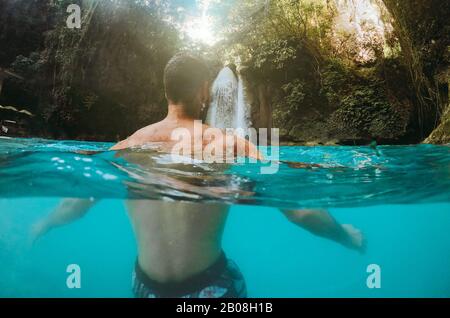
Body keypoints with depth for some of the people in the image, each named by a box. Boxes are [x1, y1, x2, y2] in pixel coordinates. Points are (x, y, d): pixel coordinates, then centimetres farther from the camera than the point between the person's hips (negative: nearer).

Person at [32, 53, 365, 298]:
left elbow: (74, 205, 5)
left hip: (147, 286, 3)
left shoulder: (126, 148, -9)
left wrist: (44, 225, 26)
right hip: (210, 285, -2)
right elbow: (299, 212, -17)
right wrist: (347, 235, 3)